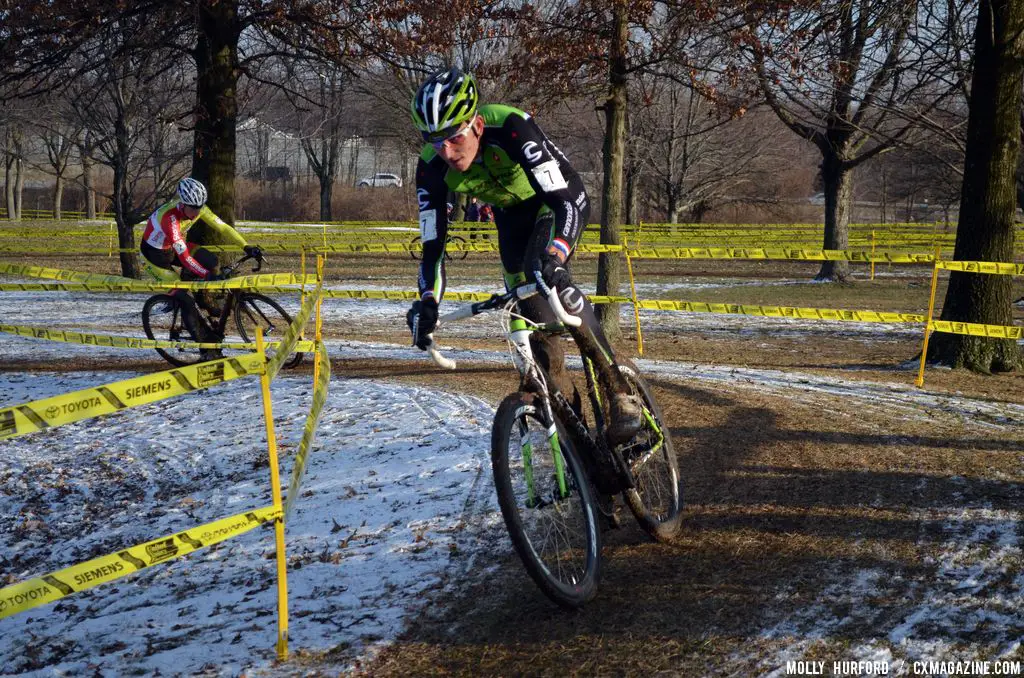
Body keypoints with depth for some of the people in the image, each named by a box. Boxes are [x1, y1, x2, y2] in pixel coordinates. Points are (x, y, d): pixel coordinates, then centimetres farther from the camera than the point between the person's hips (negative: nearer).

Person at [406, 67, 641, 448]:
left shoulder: (510, 127, -40)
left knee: (547, 278, -30)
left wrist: (553, 255, -63)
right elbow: (433, 245, -19)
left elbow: (570, 199, -45)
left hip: (558, 200, -5)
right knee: (530, 307, -11)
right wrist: (427, 303, -35)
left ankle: (619, 391, -21)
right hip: (512, 214, 5)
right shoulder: (432, 168, -25)